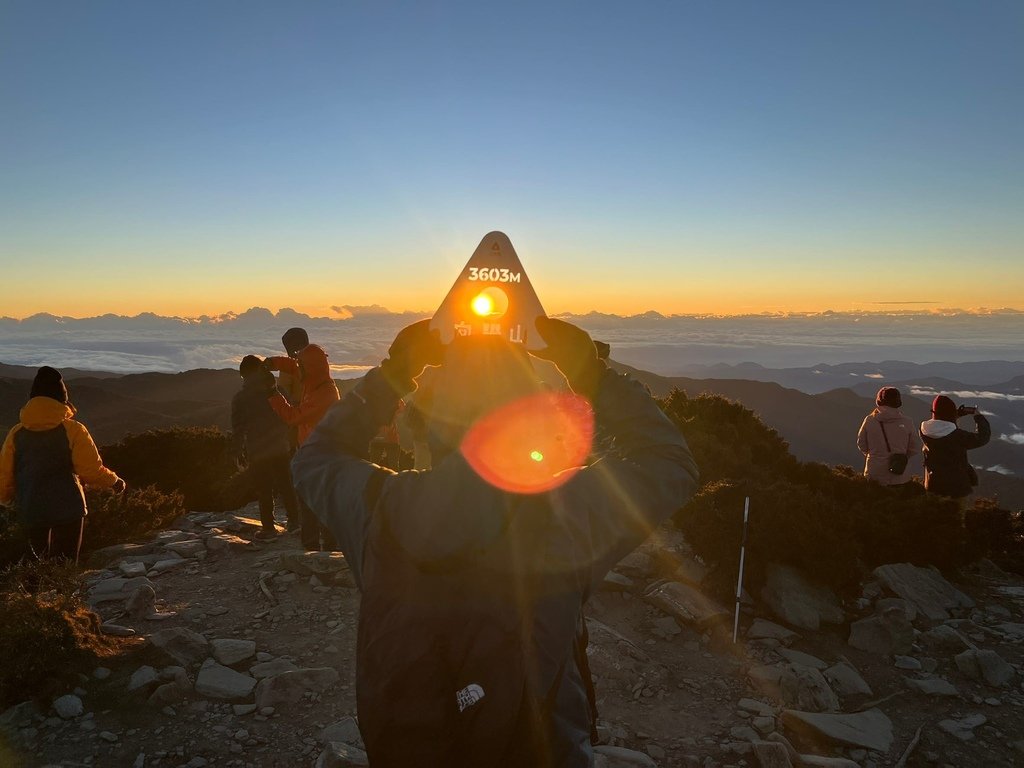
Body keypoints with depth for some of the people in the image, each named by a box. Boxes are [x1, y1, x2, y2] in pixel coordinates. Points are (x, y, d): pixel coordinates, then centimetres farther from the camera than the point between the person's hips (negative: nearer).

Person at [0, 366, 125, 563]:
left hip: (30, 511, 3)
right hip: (67, 510, -3)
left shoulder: (16, 433, 0)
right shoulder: (73, 430, -11)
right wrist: (114, 481, 8)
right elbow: (92, 471, -11)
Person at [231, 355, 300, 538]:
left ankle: (268, 527, 9)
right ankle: (294, 520, 19)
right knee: (286, 486, 14)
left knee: (264, 492, 6)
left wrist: (239, 452, 5)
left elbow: (237, 428, -4)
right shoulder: (276, 391, -1)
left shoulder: (239, 398, -6)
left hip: (257, 453, -2)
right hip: (281, 449, 2)